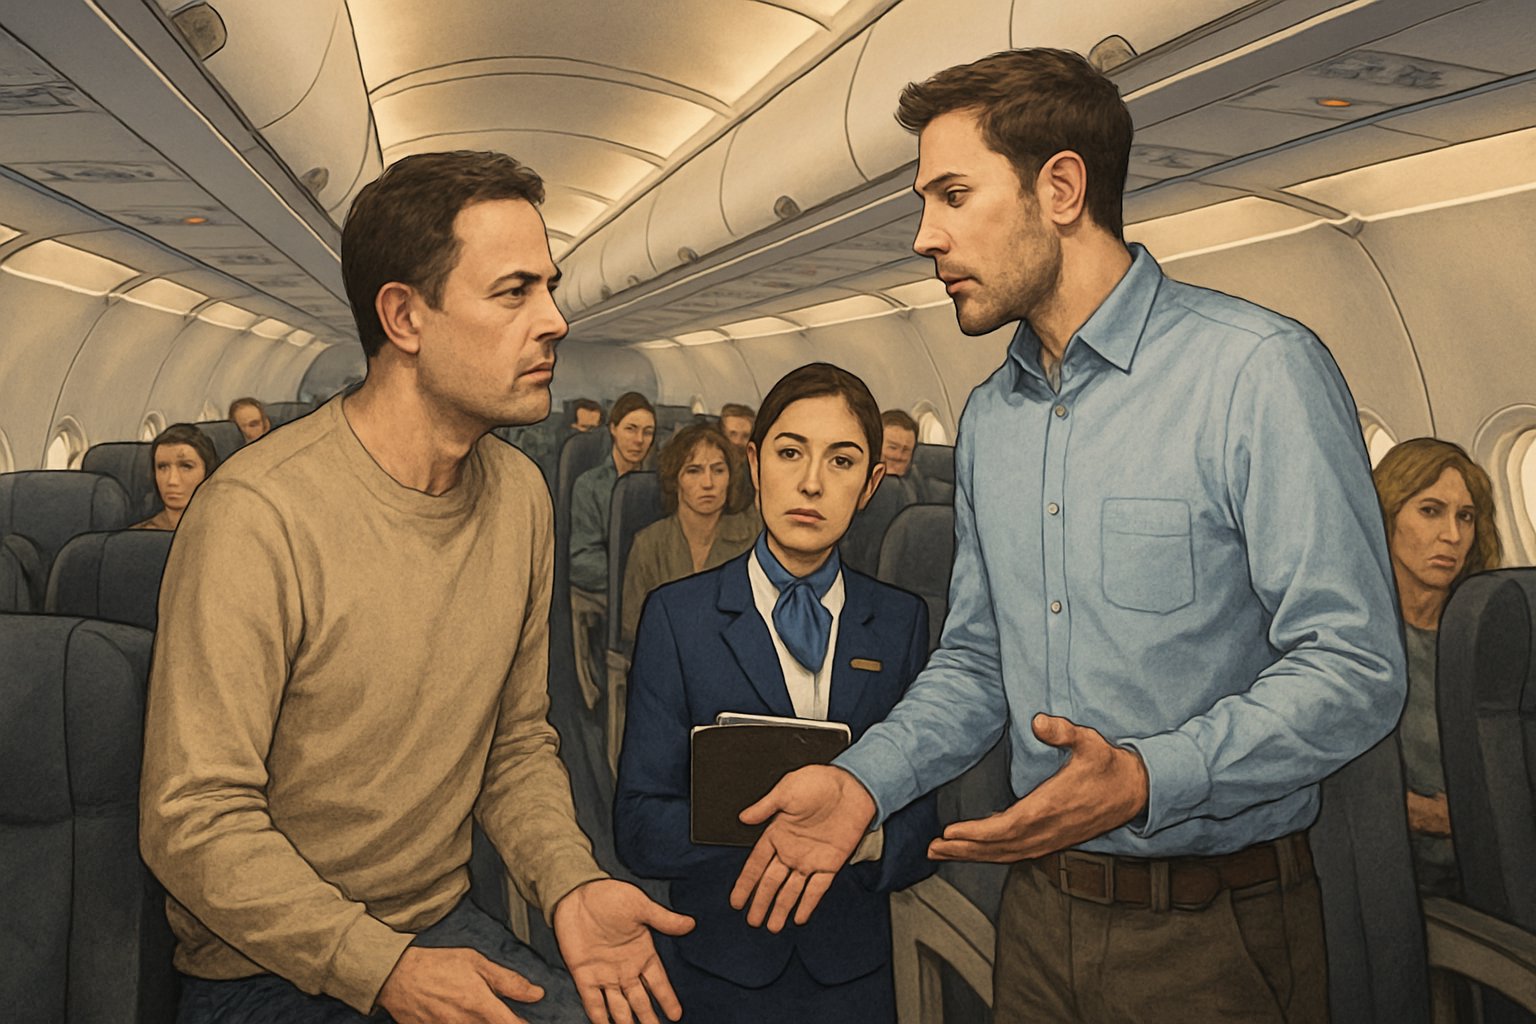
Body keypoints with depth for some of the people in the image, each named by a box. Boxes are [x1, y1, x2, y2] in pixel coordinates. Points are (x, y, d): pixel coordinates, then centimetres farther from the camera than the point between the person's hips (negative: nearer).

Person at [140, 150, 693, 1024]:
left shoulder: (520, 494, 0)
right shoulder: (257, 516, -22)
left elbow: (518, 740, 5)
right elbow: (193, 820, -18)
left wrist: (571, 882, -11)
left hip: (446, 926, 5)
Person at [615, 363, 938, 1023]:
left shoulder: (903, 622, -1)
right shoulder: (677, 616, -8)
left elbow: (921, 823, 0)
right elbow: (641, 831, -11)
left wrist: (872, 838, -22)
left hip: (852, 968, 2)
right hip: (720, 967, -2)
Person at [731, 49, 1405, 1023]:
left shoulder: (1257, 370, -16)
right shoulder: (987, 418, 7)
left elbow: (1354, 668, -19)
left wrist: (1147, 779, -32)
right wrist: (863, 779, -2)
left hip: (1219, 930, -6)